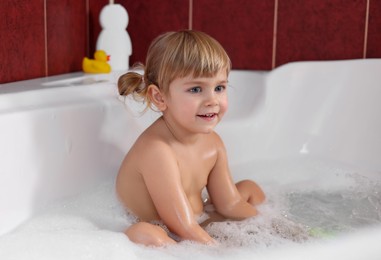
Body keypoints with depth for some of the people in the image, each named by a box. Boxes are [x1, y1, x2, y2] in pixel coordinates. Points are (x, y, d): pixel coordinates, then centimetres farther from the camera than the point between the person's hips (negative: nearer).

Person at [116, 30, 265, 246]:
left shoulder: (213, 143, -2)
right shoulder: (156, 150, -28)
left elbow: (230, 205, 6)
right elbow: (185, 229, -29)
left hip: (202, 230, 8)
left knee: (250, 189, 13)